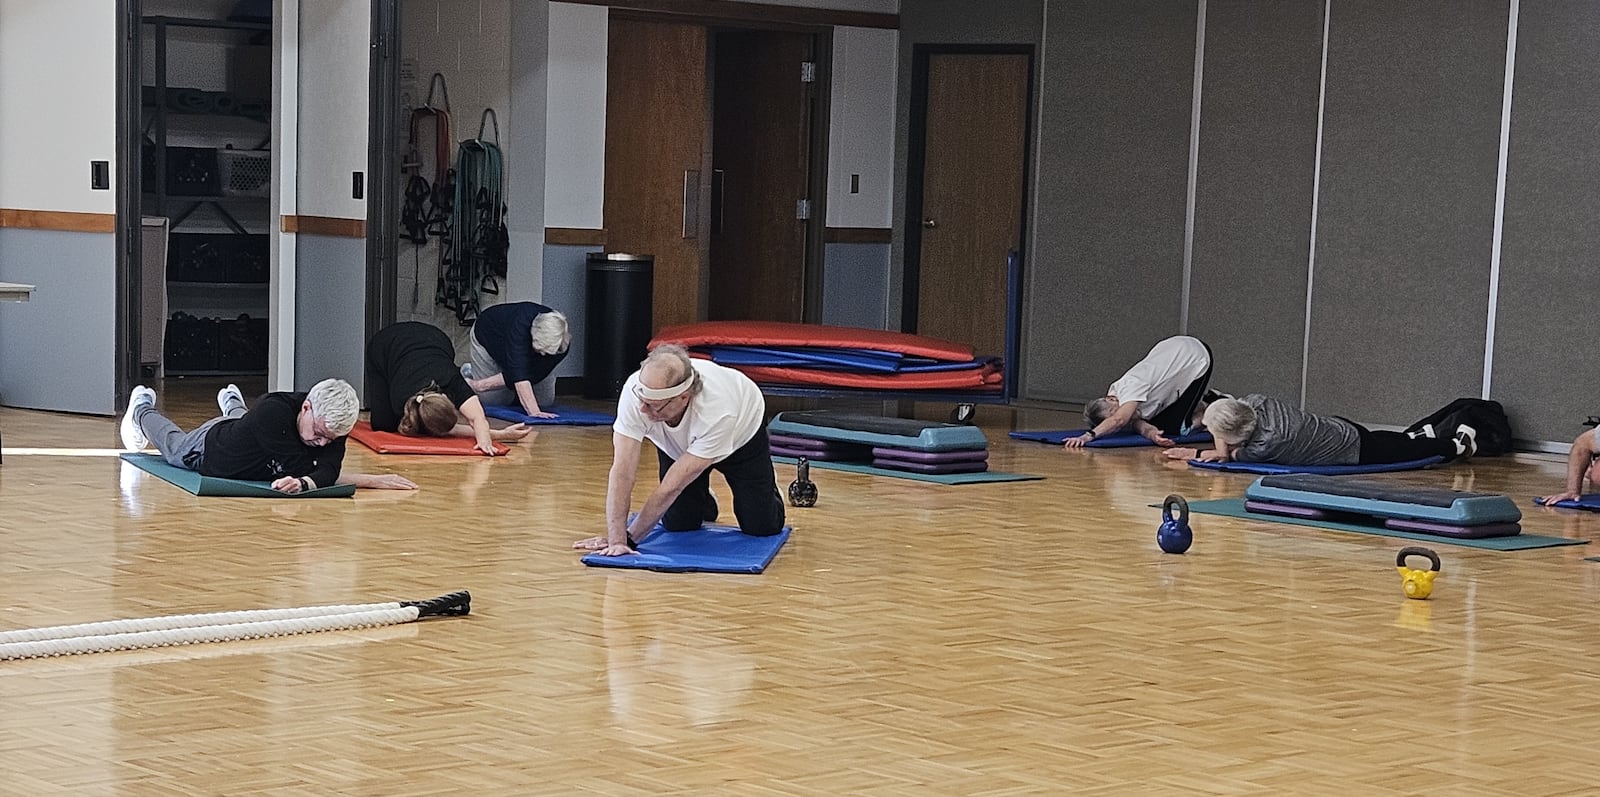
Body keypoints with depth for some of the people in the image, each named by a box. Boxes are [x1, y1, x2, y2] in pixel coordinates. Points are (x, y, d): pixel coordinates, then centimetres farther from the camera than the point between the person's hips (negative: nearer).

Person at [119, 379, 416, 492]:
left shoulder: (334, 424, -36)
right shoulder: (272, 411, -51)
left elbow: (326, 472, -47)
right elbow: (300, 469, -53)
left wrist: (304, 482, -70)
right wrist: (373, 481, -57)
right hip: (207, 449, -4)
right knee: (174, 446, 32)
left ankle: (232, 402, 73)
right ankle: (143, 408, 61)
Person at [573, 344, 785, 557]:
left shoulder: (718, 413, -46)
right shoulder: (635, 391, -39)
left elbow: (673, 486, -41)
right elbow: (622, 470, -40)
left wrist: (629, 537, -37)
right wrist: (616, 539, -46)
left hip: (741, 437, -3)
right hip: (676, 443, 3)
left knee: (762, 526, -8)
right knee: (679, 524, -7)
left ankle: (768, 487, 27)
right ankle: (703, 500, 28)